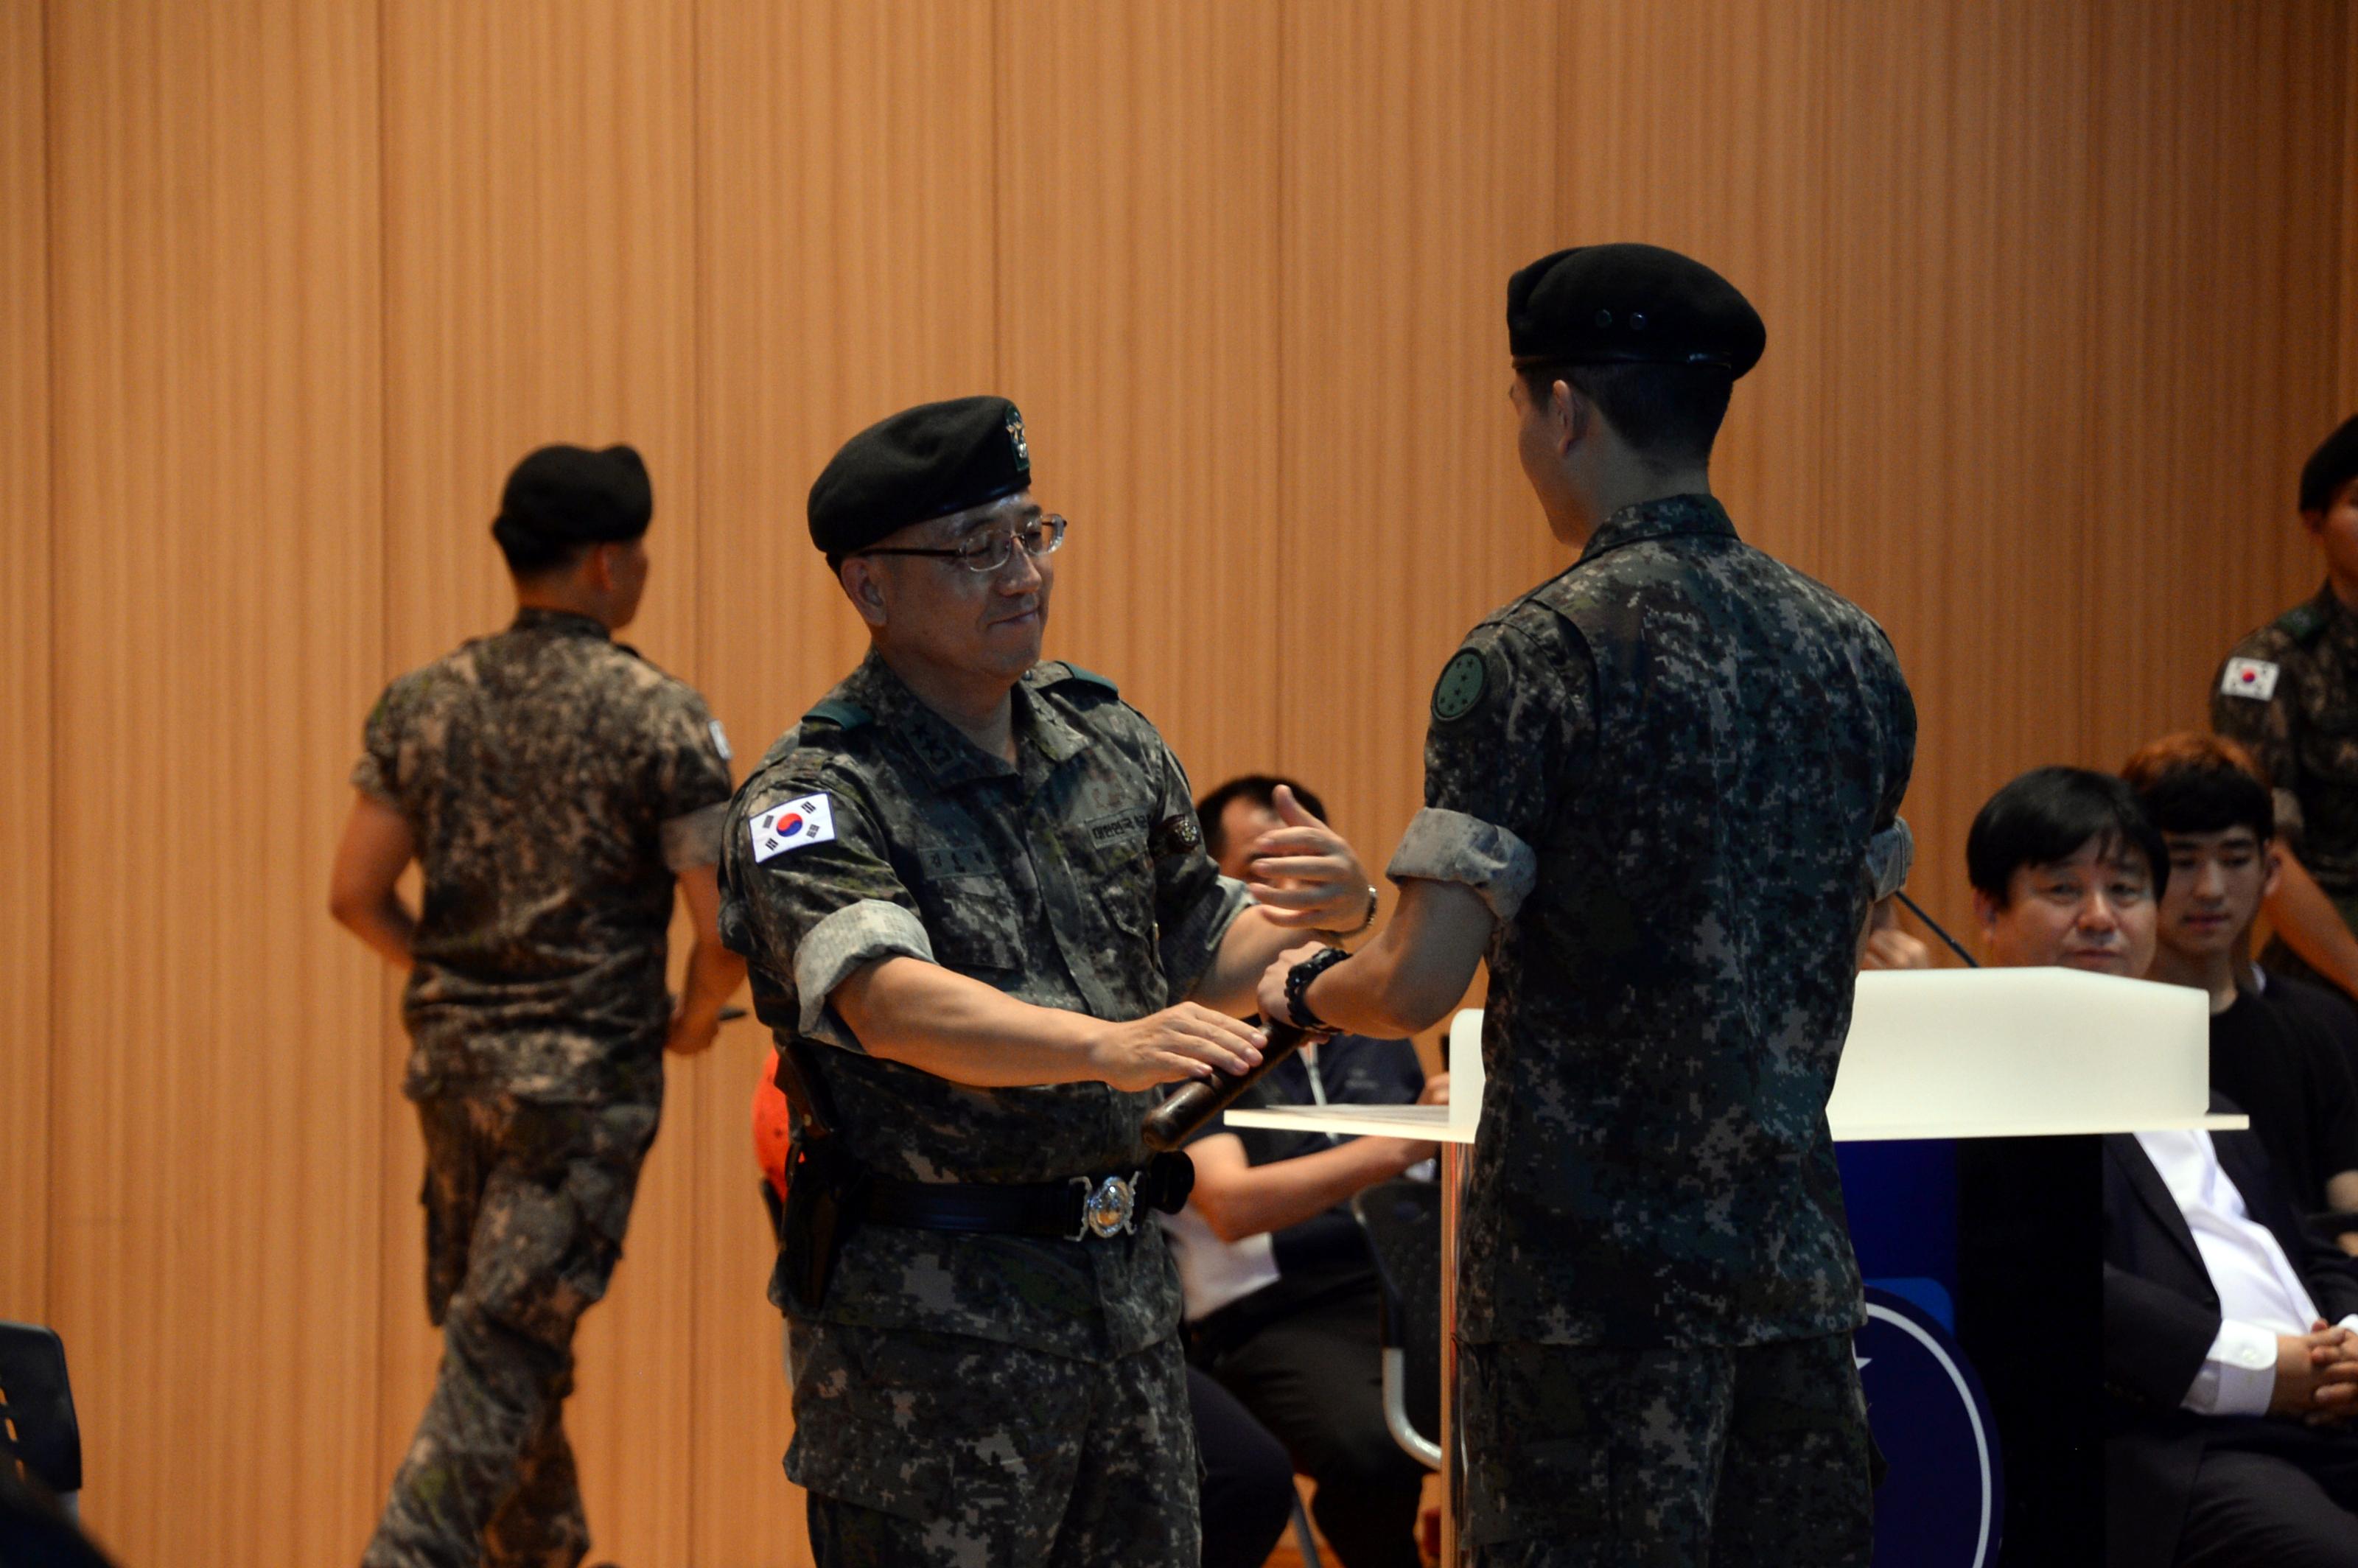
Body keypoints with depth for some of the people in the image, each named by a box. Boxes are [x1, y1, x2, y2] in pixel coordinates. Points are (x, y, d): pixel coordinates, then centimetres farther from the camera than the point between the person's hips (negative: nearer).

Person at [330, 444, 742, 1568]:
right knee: (504, 1353, -5)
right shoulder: (658, 719, -11)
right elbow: (725, 927, -14)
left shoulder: (423, 705, 4)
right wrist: (694, 1016, 6)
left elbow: (357, 895, 4)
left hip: (454, 1059, 6)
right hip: (585, 1075, -6)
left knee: (498, 1340, 18)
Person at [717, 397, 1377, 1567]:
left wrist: (1325, 912, -4)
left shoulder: (1106, 738, 10)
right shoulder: (815, 800, -12)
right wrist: (1107, 1046, -45)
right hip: (927, 1322, -7)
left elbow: (1204, 960, 18)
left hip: (1125, 1288, 7)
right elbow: (888, 999, -30)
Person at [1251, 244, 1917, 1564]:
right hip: (1793, 1245, 6)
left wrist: (1305, 992, 5)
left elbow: (1420, 986, -15)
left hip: (1591, 1267, -6)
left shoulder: (1532, 660, -13)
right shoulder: (1852, 653, 7)